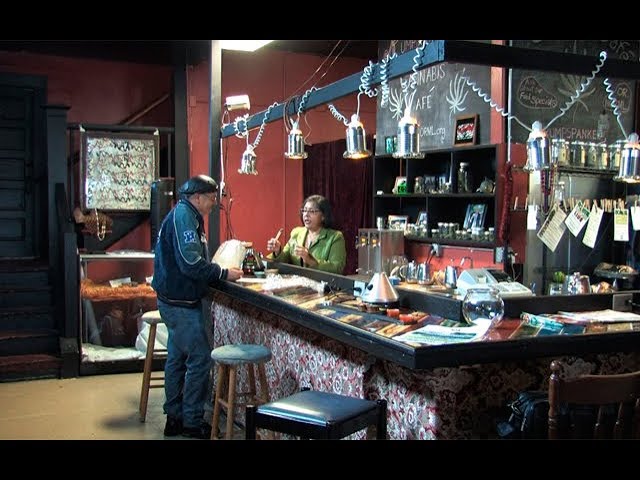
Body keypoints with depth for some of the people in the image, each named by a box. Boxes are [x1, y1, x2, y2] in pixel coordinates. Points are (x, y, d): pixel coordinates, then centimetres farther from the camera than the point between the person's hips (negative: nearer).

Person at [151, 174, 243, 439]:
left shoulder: (184, 215, 15)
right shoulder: (184, 216, -17)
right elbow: (191, 264, -25)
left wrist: (220, 271, 10)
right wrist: (223, 273, -15)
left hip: (175, 301, 11)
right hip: (181, 303, -11)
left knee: (177, 358, 15)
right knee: (200, 359, -5)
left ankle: (174, 418, 25)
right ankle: (192, 422, 4)